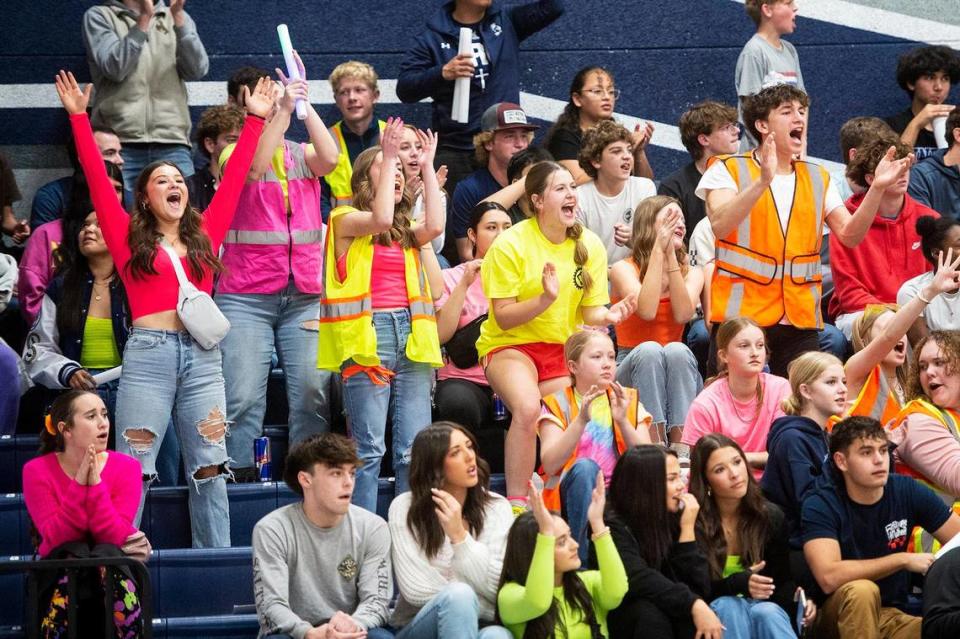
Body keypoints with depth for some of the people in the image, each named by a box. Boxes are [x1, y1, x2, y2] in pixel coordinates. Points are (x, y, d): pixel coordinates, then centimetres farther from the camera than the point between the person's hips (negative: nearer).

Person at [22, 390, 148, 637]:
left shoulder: (125, 467, -3)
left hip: (115, 559, 1)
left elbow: (115, 536, -13)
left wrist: (95, 484, -23)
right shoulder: (37, 471, -5)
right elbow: (54, 536, -15)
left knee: (107, 554, -34)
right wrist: (79, 485, -23)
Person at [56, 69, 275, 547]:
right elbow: (97, 180, 5)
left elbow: (233, 180, 20)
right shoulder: (129, 238, 10)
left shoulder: (204, 234, 17)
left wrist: (255, 120, 21)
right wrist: (78, 118, 0)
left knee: (210, 470, 4)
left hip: (202, 355, 3)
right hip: (148, 353, -3)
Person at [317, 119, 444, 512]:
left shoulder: (407, 231, 21)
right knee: (369, 448, -8)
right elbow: (381, 219, -14)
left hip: (411, 335, 5)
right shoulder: (345, 220, 6)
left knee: (415, 449, 0)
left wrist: (427, 166, 7)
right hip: (367, 335, -5)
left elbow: (434, 226, -1)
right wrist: (389, 157, -7)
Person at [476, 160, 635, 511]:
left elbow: (589, 311, 5)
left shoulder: (590, 245, 2)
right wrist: (546, 299, -28)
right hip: (510, 345, -5)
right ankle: (516, 505, -26)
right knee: (528, 408, -33)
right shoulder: (511, 243, -11)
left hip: (563, 348, 5)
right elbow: (503, 317, -13)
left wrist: (608, 315, -18)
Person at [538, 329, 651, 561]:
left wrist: (622, 421, -15)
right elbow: (550, 464, -14)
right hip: (572, 501, -1)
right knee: (585, 466, -33)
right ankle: (583, 559, -30)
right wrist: (581, 420, -24)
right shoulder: (559, 404, 3)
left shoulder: (628, 401, 11)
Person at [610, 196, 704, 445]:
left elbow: (683, 314, -12)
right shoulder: (623, 269, -1)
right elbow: (646, 311, -20)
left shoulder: (692, 273, 8)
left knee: (676, 350, -31)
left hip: (679, 368, 2)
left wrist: (671, 255, -13)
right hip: (633, 366, -2)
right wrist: (658, 250, -16)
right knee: (649, 350, -34)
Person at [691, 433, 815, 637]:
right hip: (716, 617, -2)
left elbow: (784, 581, 7)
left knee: (767, 613, -33)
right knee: (728, 605, -36)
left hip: (764, 607, 2)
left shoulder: (771, 517, 2)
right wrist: (738, 583, -26)